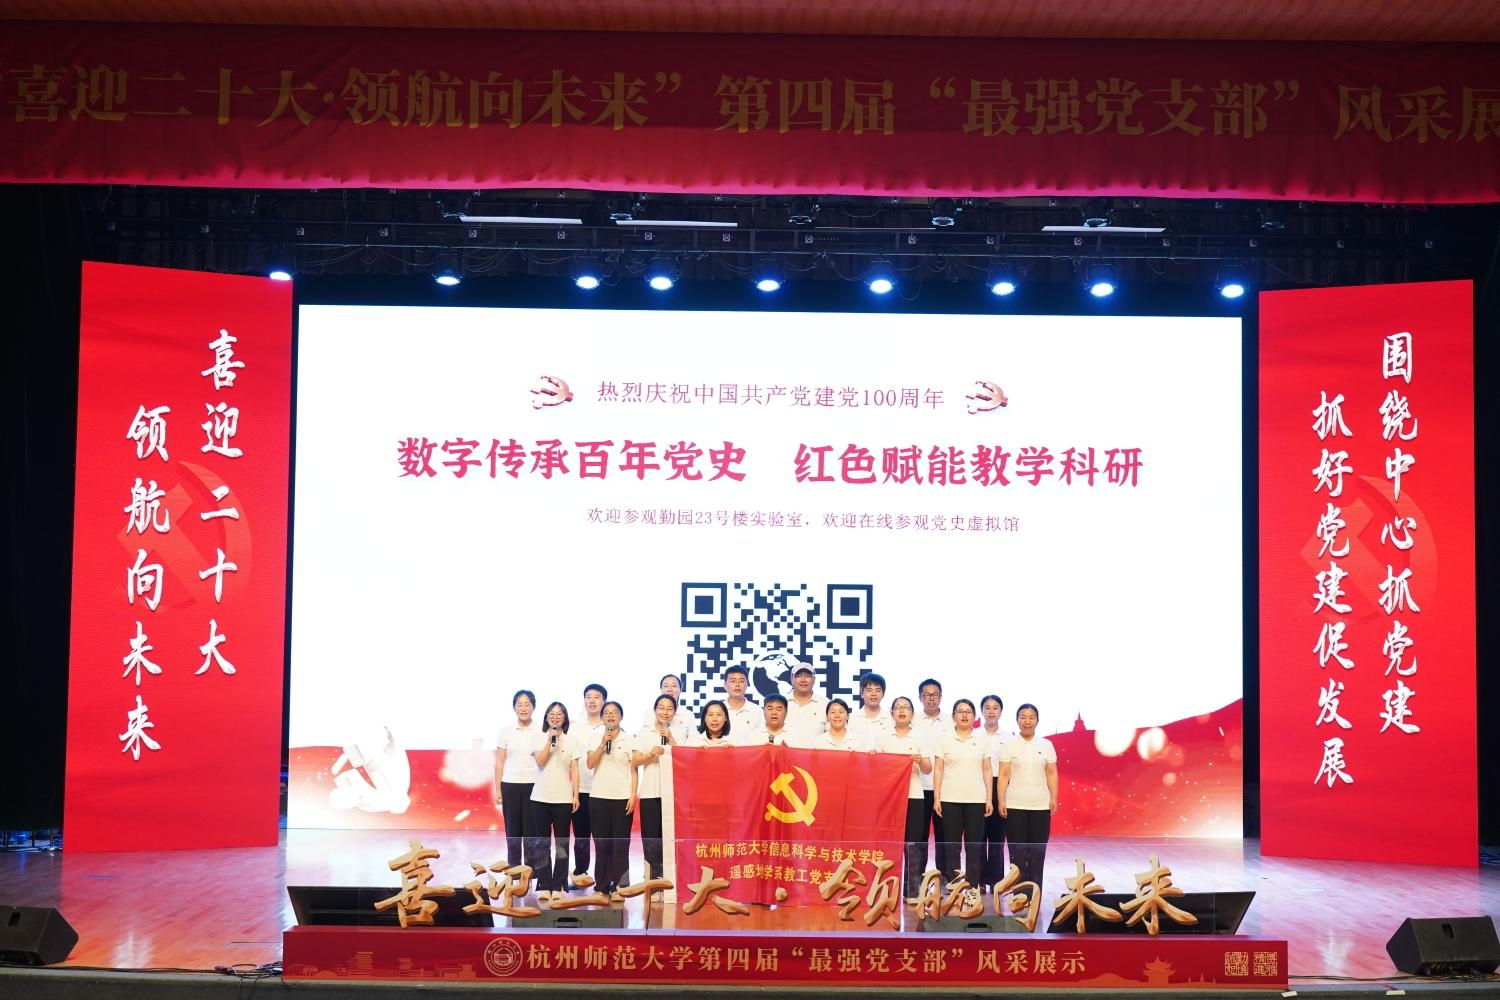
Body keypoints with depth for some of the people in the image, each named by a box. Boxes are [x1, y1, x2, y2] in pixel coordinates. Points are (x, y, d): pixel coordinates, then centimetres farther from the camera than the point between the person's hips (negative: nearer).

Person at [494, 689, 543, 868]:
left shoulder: (541, 732, 2)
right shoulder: (506, 732, 4)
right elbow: (499, 762, 6)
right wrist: (497, 789, 2)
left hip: (533, 786, -1)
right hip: (510, 785, 1)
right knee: (512, 828, 5)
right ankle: (513, 867, 12)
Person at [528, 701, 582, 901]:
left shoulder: (571, 742, 6)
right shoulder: (539, 740, 7)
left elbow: (574, 771, 4)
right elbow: (541, 761, -10)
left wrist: (576, 796, -3)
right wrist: (550, 739, -10)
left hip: (563, 799, -1)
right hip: (541, 798, 1)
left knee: (562, 843, 1)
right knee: (542, 844, 2)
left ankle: (558, 886, 4)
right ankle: (544, 886, 4)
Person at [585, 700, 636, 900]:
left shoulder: (629, 740, 4)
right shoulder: (596, 739, 9)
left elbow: (634, 771, 2)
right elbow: (590, 764, -4)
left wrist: (633, 796, -6)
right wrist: (603, 743, -11)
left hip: (622, 798, -2)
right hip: (599, 797, 2)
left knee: (620, 844, -3)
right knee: (601, 843, 3)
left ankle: (617, 887, -1)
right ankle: (602, 887, 7)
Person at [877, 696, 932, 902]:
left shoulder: (919, 738, 7)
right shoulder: (884, 738, 8)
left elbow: (928, 770, 6)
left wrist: (920, 761, -14)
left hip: (913, 796, 0)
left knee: (912, 843, -2)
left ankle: (912, 890, 1)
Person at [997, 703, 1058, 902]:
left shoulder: (1046, 745, 7)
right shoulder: (1009, 745, 1)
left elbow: (1051, 773, 8)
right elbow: (1004, 775, -2)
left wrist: (1054, 798, 0)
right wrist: (1001, 800, -7)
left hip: (1041, 805, 2)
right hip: (1015, 805, -2)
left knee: (1037, 851, 2)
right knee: (1017, 850, 1)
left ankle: (1035, 891, 8)